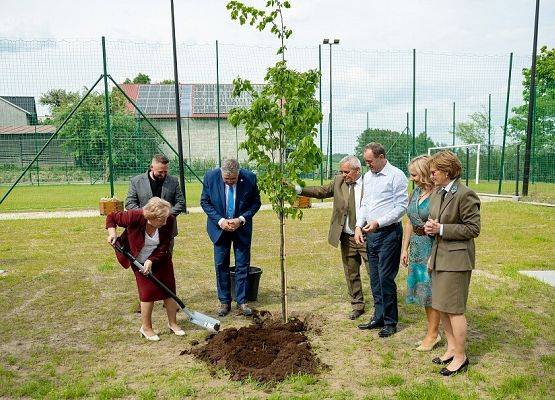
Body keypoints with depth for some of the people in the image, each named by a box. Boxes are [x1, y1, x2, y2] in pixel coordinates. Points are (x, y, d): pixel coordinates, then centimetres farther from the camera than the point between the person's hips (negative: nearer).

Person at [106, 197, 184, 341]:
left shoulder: (169, 221, -25)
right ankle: (146, 327, 14)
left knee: (169, 288, 5)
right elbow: (111, 217, -13)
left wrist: (151, 260, -25)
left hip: (161, 259, 3)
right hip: (140, 261, -3)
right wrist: (112, 231, -29)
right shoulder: (134, 217, -31)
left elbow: (164, 247, -16)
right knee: (148, 291, -6)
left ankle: (172, 323, 24)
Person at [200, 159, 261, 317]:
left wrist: (241, 219, -17)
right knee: (221, 265, 7)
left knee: (242, 265, 5)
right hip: (220, 227, 1)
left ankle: (242, 301, 19)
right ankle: (224, 301, 21)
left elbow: (256, 203, -5)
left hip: (242, 227, 0)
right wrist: (220, 220, -16)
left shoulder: (249, 178, -16)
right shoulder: (210, 177, -15)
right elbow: (205, 202, -5)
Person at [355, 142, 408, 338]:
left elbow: (401, 206, -13)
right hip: (371, 234, 7)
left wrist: (378, 222, -18)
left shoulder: (396, 176, -9)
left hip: (389, 233, -7)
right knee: (375, 278, 13)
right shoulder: (368, 176, 13)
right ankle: (379, 317, 25)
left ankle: (390, 322, 12)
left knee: (386, 278, -3)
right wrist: (359, 226, 6)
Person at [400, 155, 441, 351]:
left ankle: (432, 334, 18)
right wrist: (405, 248, 13)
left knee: (432, 290, 3)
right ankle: (433, 331, 28)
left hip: (433, 246, -8)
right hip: (417, 246, 8)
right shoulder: (416, 191, 8)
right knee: (423, 288, 14)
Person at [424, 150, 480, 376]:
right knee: (440, 306, 15)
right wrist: (431, 228, -1)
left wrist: (441, 229, -18)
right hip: (439, 256, 8)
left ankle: (460, 357, 17)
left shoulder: (465, 195, -15)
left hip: (456, 258, -8)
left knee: (454, 309, 1)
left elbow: (473, 229, -14)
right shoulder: (438, 194, 10)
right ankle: (451, 348, 32)